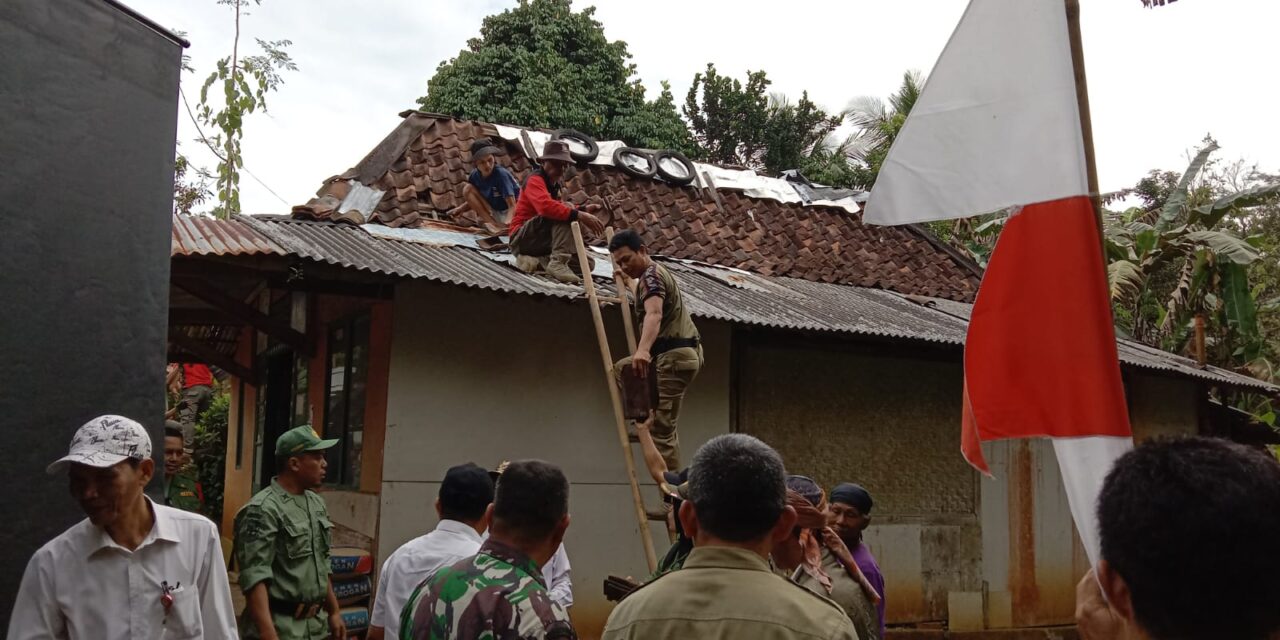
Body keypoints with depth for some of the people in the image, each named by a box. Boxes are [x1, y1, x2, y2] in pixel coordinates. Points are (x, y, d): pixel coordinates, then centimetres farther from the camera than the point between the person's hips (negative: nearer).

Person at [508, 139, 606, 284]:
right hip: (521, 238, -9)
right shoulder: (535, 180, -15)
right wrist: (579, 215, -41)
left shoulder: (554, 184, 13)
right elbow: (546, 207, -35)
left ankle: (537, 261, -2)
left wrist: (583, 209, -3)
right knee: (563, 216, -29)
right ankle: (557, 262, -35)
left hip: (540, 243, 9)